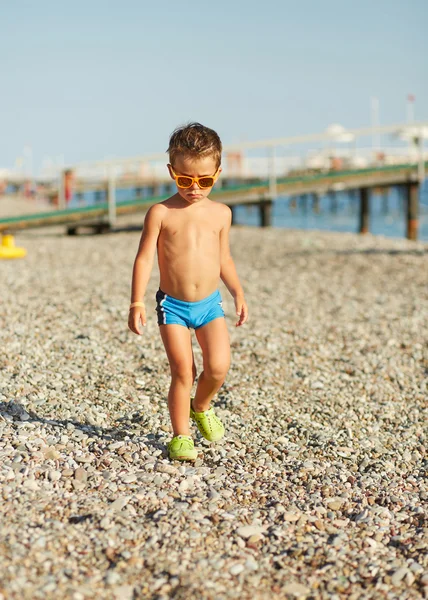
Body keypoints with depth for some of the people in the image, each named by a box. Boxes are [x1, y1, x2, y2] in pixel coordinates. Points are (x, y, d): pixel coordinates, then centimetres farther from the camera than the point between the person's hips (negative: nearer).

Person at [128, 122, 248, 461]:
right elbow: (144, 258, -5)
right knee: (183, 372, -4)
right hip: (173, 305, -2)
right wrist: (137, 302, -11)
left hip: (210, 304, 2)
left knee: (218, 366, -11)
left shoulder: (221, 213, 6)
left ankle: (202, 407, 21)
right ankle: (181, 435, 13)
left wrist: (238, 294, 16)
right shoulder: (161, 213, -5)